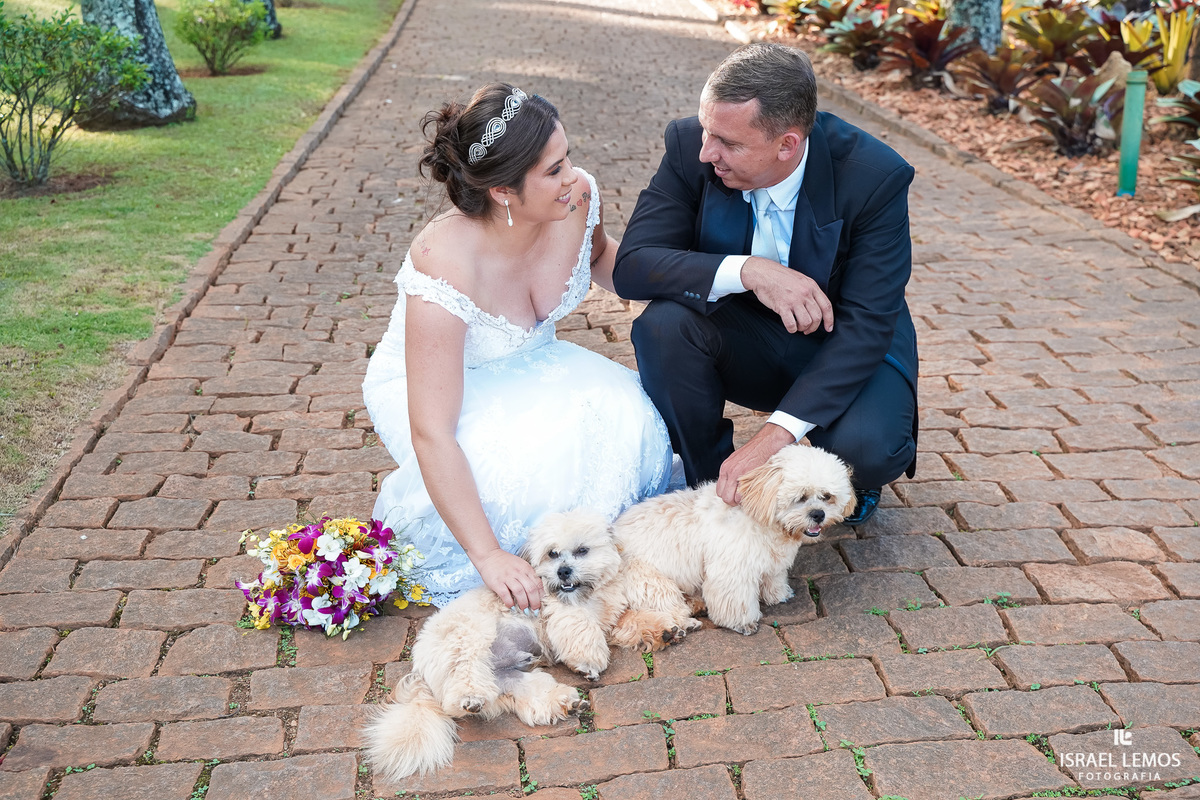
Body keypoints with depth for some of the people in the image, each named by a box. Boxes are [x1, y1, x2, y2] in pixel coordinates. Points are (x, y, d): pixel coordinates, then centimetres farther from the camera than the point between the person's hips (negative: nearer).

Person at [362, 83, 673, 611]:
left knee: (625, 418, -24)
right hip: (431, 386, -5)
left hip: (526, 369, 5)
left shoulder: (577, 198, -21)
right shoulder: (444, 267, -38)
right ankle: (409, 506, 1)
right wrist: (488, 556, -38)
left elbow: (599, 256, 8)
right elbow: (432, 435, -37)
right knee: (522, 473, -33)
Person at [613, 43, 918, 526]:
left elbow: (866, 326, -27)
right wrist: (746, 270, -39)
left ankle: (846, 476, 7)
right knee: (663, 323, -29)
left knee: (866, 449, -32)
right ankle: (712, 486, -8)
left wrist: (775, 434, -38)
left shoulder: (875, 177, -25)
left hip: (845, 345, -2)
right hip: (743, 338, 3)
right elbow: (631, 266, -22)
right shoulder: (692, 147, -18)